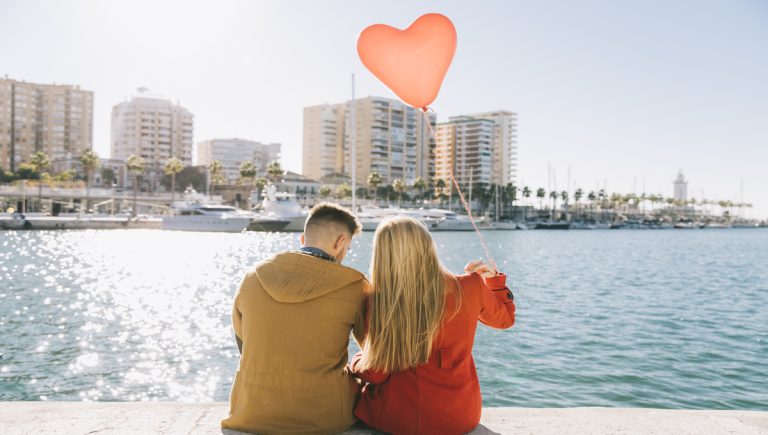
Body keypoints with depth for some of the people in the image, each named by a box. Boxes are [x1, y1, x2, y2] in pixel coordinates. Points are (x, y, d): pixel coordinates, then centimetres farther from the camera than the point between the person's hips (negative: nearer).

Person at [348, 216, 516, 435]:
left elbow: (374, 374, -10)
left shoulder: (380, 301, -20)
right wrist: (492, 277, 17)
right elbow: (505, 317, 9)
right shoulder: (470, 288, -12)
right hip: (460, 417, 3)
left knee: (357, 391, 29)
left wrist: (355, 363, 10)